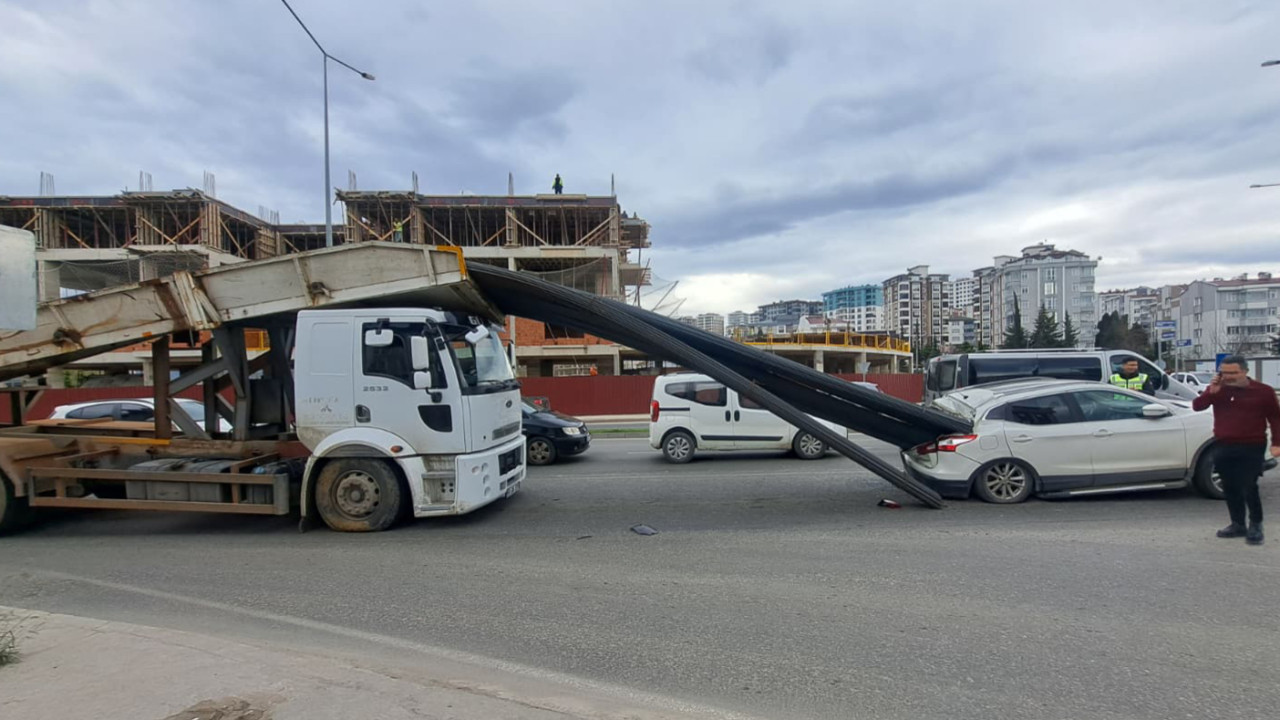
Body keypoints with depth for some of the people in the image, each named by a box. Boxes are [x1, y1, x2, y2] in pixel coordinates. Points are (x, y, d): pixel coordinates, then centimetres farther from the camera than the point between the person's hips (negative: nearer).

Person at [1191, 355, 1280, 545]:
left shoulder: (1263, 391, -2)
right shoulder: (1217, 389, 6)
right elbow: (1197, 406, -1)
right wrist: (1211, 392, -16)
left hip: (1251, 448, -4)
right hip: (1224, 447, 4)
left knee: (1248, 488, -8)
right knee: (1230, 489, 10)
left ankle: (1256, 526, 8)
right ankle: (1238, 524, 22)